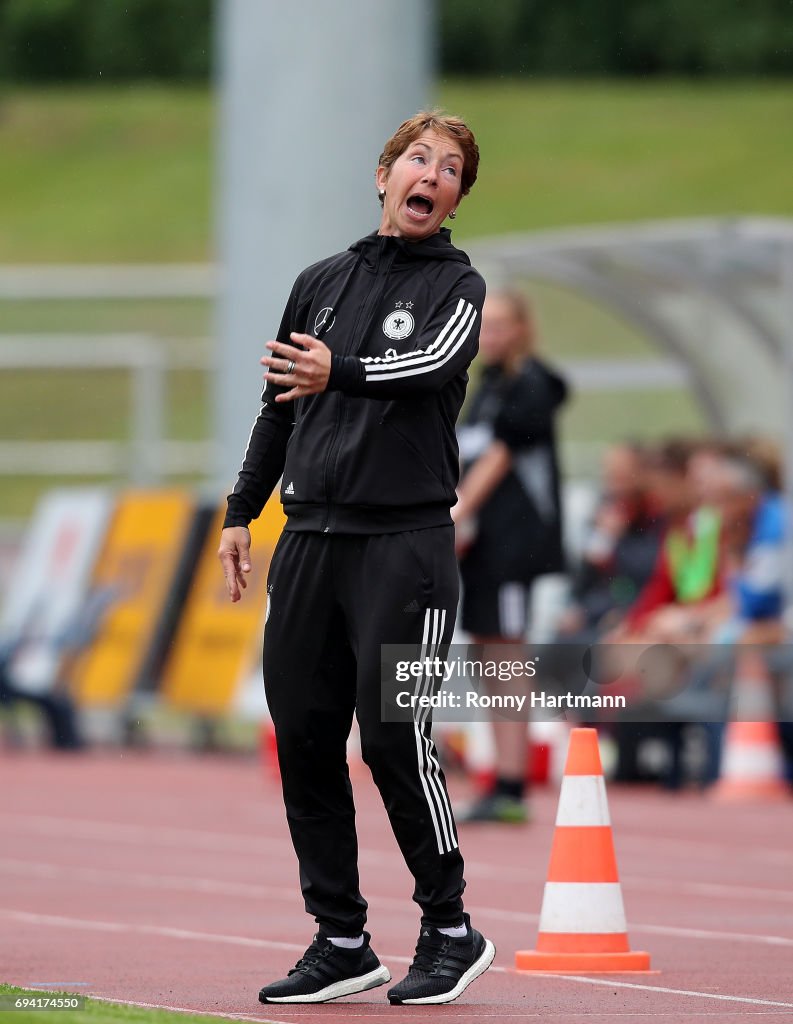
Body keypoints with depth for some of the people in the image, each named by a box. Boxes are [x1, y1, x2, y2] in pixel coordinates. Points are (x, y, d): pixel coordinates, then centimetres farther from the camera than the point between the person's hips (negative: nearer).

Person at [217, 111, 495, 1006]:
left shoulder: (457, 286, 0)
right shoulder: (321, 283, 15)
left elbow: (433, 363, -21)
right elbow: (277, 406, 21)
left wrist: (339, 374, -39)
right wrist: (240, 512, 14)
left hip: (405, 540, -5)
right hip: (309, 538, 5)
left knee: (394, 738, -11)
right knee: (303, 740, 3)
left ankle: (451, 931, 3)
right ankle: (341, 942, 11)